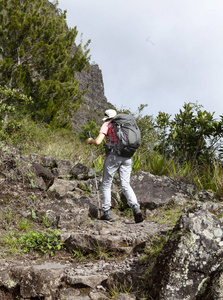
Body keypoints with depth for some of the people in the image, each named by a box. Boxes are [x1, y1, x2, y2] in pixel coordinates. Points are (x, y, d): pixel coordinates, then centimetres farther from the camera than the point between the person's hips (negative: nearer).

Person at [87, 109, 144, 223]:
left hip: (114, 156, -4)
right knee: (125, 185, 3)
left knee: (106, 184, 9)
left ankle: (106, 212, 9)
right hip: (127, 157, 4)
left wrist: (90, 140, 15)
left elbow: (98, 142, -7)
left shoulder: (107, 125, 4)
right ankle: (135, 208, -19)